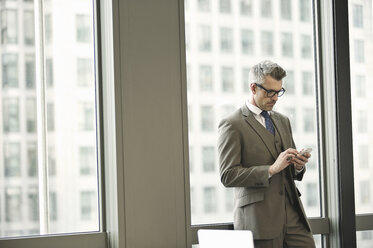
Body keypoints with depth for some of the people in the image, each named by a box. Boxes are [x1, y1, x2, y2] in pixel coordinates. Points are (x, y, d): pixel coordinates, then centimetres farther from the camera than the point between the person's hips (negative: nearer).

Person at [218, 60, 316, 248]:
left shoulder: (282, 121, 19)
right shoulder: (231, 125, -4)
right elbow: (228, 176, -12)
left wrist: (298, 166, 2)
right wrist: (271, 169, -18)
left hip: (293, 215, 6)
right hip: (260, 220, -6)